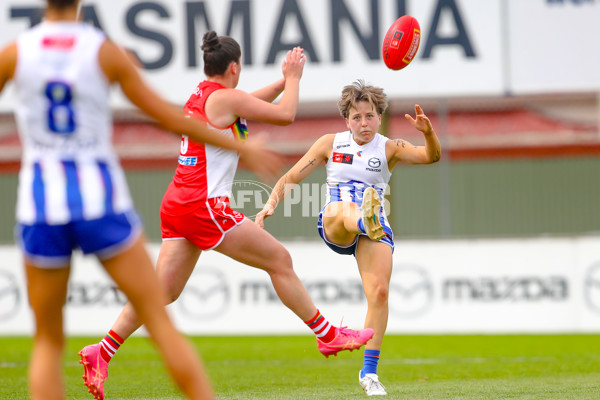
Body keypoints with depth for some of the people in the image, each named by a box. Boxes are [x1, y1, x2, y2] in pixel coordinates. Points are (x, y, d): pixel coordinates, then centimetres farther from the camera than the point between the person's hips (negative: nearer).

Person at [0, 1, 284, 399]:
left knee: (48, 342, 11)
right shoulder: (106, 52, -4)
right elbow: (170, 117, 2)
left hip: (41, 206, 1)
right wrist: (241, 147, 13)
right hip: (101, 202, -1)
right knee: (162, 324, 6)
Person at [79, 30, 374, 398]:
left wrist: (285, 80, 30)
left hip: (177, 204, 9)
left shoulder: (201, 95, 17)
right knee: (280, 260, 1)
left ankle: (103, 352, 0)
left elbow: (254, 103, 34)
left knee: (163, 291, 6)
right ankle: (328, 336, 7)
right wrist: (293, 77, 10)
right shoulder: (224, 97, -9)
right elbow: (286, 114, -5)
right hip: (204, 206, -9)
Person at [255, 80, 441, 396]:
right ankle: (368, 222, -77)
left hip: (376, 226, 1)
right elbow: (292, 176, 14)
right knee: (345, 207, -37)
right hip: (333, 226, 0)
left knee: (379, 292, -19)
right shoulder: (331, 144, 11)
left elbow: (431, 157, -9)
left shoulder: (390, 149, 7)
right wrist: (272, 203, -3)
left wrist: (428, 132, -30)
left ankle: (369, 372, -9)